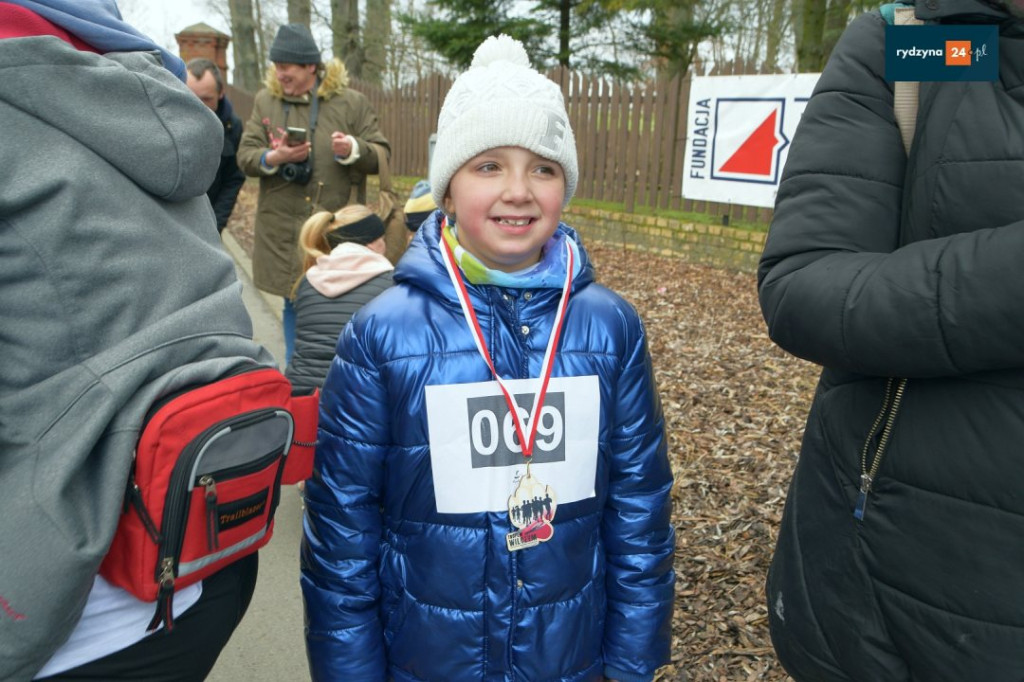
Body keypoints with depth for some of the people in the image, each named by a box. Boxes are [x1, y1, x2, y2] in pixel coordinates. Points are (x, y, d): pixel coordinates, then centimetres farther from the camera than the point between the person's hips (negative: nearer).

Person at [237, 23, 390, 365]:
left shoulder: (352, 102, 0)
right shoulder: (265, 101, 8)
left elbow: (381, 155, -1)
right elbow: (245, 156, 5)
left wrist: (353, 149, -22)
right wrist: (275, 157, -16)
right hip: (285, 231, 3)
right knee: (294, 303, 12)